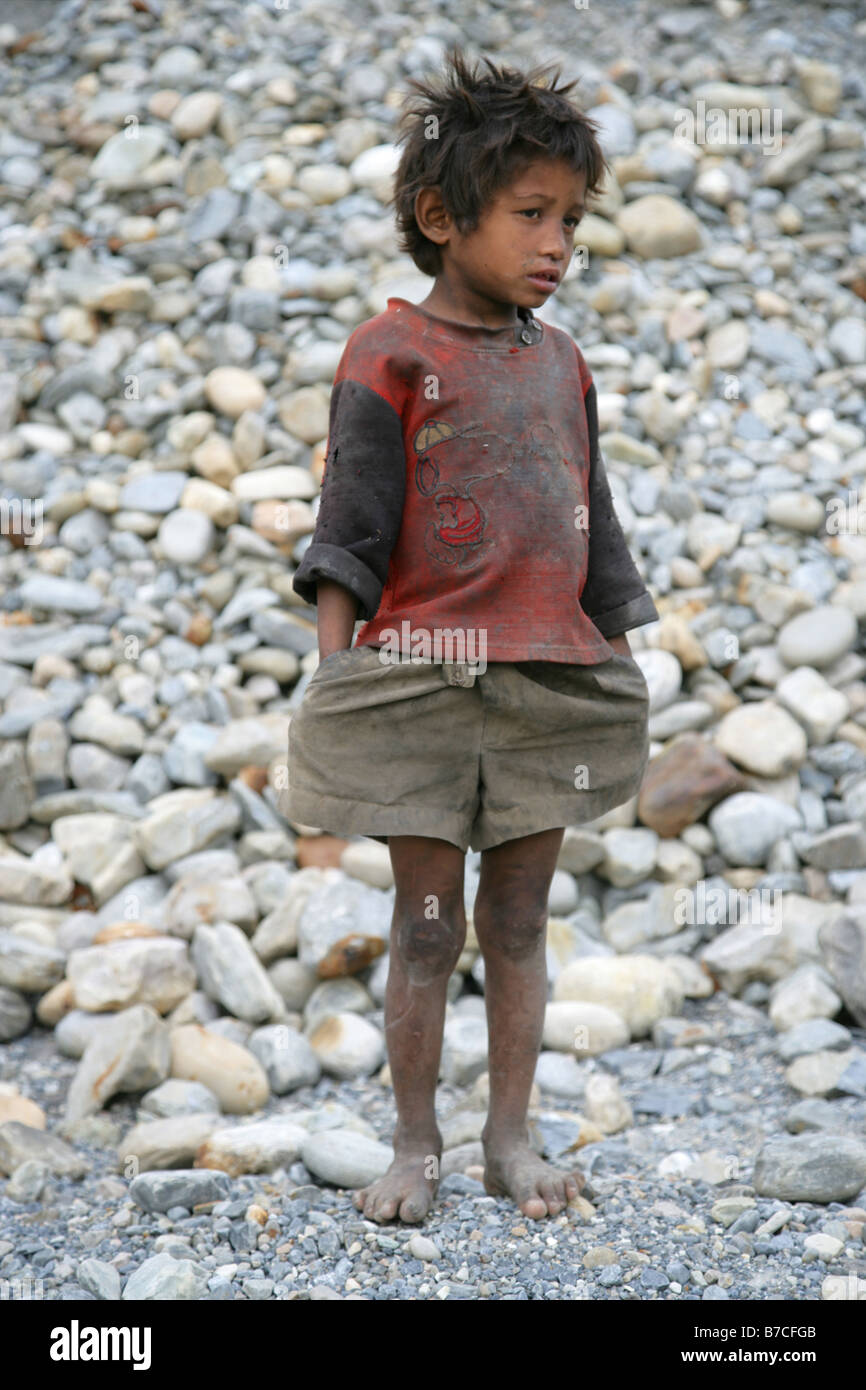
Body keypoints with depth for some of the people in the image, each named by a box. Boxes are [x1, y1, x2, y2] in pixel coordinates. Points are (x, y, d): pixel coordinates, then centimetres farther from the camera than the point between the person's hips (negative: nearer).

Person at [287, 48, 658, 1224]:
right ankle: (415, 1144, 16)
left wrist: (618, 670, 14)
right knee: (426, 922, 4)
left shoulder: (563, 363, 11)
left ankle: (511, 1136, 20)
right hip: (422, 676, -4)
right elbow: (350, 526, -6)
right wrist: (333, 676, -12)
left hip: (552, 682, 4)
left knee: (519, 917, 10)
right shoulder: (390, 353, -4)